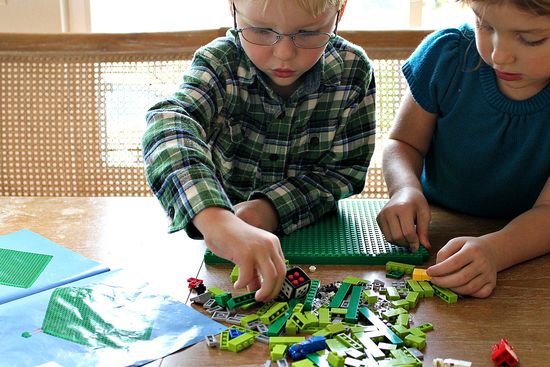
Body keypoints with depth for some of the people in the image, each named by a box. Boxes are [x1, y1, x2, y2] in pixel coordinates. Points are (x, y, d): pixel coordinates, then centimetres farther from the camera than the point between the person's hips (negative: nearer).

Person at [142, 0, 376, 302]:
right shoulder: (219, 63, -20)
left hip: (314, 232, 1)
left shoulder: (353, 71, -12)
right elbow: (168, 125, -40)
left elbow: (346, 167, -7)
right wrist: (215, 218, -59)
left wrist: (273, 207, -25)